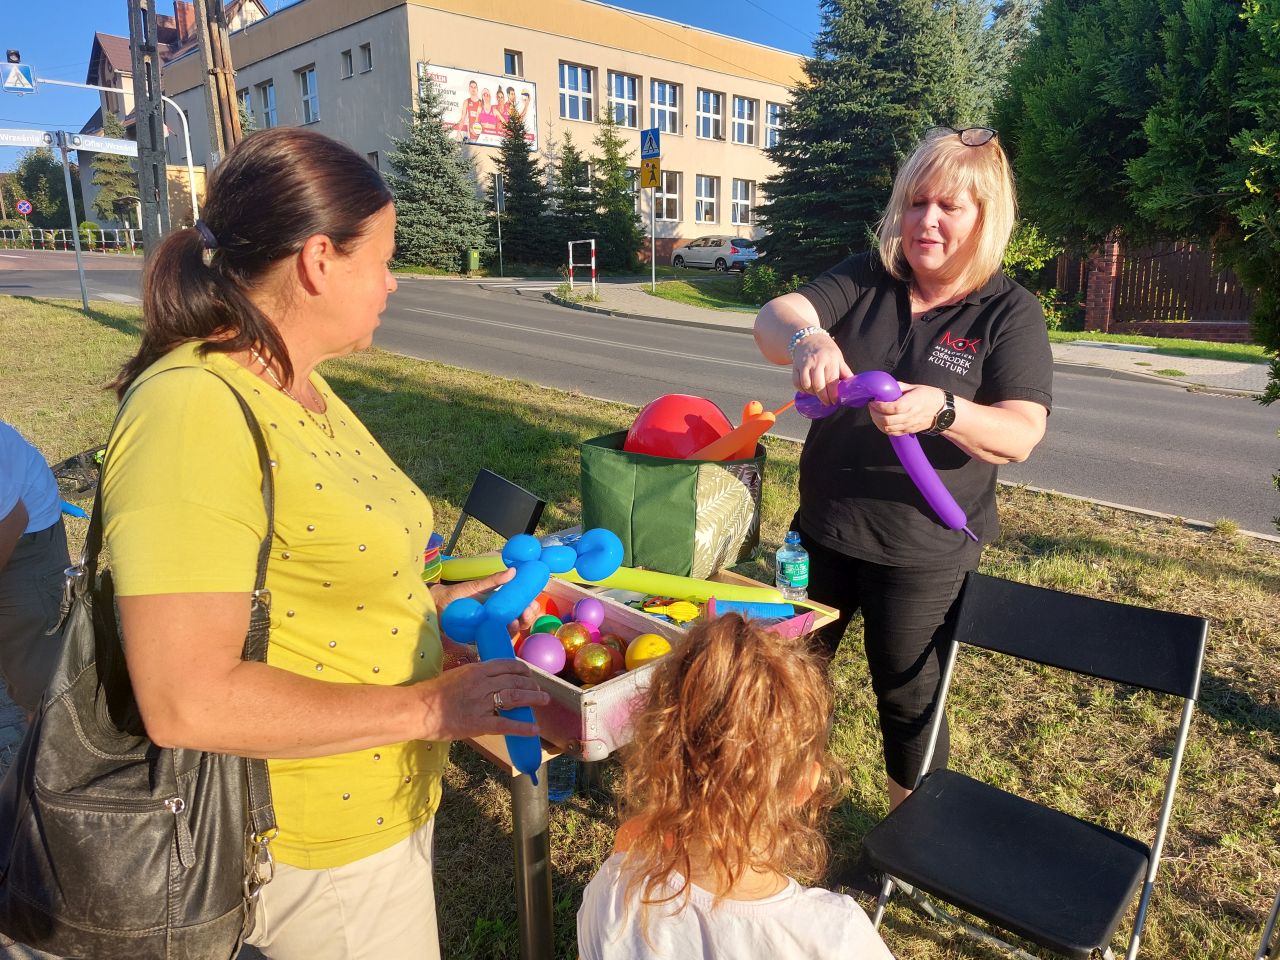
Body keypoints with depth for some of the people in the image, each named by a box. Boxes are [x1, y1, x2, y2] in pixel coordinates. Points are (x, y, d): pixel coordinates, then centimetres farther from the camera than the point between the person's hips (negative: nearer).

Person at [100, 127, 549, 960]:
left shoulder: (300, 389, 3)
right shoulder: (193, 412, -26)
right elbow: (186, 703, -29)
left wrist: (436, 602, 8)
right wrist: (426, 707, -23)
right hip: (322, 844, -8)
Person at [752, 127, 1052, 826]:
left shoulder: (1010, 313, -9)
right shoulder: (863, 281, 0)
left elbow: (1021, 436, -19)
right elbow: (772, 318, -15)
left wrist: (942, 410, -39)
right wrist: (806, 338, -39)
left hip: (921, 554, -3)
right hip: (822, 529, 4)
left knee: (909, 701, 14)